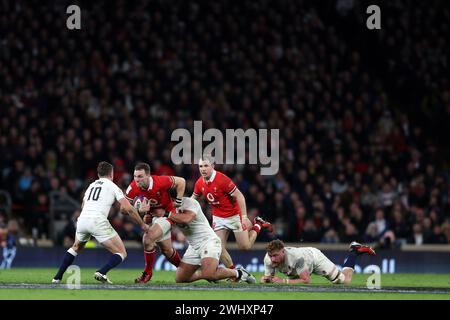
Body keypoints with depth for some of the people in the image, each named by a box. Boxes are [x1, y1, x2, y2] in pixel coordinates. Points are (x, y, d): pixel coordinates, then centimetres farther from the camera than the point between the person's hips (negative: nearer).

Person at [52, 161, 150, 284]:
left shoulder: (91, 185, 25)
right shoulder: (113, 186, 9)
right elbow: (128, 209, -1)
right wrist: (142, 225, 9)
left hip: (82, 219, 6)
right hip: (98, 222, -6)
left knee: (76, 248, 35)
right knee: (121, 254, 1)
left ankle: (57, 277, 28)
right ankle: (101, 273, -22)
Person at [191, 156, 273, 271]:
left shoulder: (222, 179, -25)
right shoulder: (199, 184, -6)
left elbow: (239, 196, -22)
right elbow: (193, 198, 14)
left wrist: (244, 217, -24)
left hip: (234, 215, -5)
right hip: (218, 217, 5)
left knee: (245, 246, 1)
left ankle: (257, 225, 27)